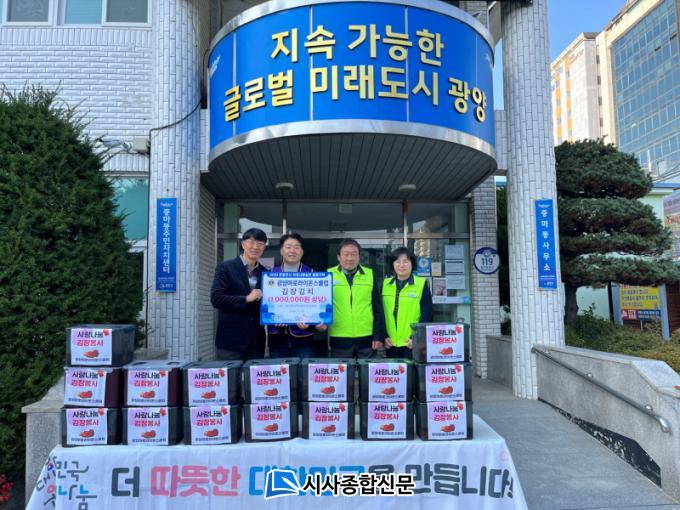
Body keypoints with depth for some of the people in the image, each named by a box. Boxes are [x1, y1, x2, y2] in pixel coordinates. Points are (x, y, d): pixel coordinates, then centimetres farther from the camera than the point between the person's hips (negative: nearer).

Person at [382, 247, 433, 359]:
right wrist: (384, 336, 1)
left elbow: (426, 315, -4)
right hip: (390, 344, 3)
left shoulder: (422, 284, -1)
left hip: (413, 344, -3)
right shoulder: (385, 284, 9)